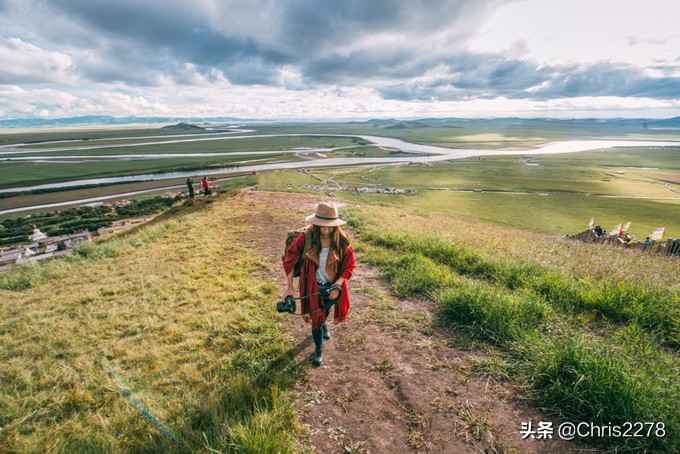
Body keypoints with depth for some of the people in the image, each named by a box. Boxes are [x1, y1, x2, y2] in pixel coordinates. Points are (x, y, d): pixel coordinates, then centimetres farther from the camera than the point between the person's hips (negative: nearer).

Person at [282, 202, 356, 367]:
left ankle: (323, 324, 64)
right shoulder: (306, 237, -24)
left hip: (334, 284, 2)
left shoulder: (342, 240, -21)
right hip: (314, 285, -1)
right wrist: (289, 287, -14)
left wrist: (337, 285, -21)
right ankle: (318, 349, 34)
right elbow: (288, 259, -15)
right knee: (316, 316, 8)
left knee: (326, 309, 27)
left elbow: (350, 264, -12)